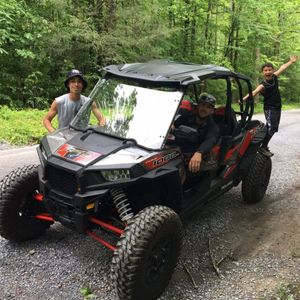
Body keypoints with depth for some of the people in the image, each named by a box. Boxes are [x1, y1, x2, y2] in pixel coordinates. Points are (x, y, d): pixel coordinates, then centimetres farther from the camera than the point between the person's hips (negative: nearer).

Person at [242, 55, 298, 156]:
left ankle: (265, 145, 23)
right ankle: (263, 147, -10)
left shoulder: (274, 77, 0)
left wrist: (291, 61, 33)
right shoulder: (263, 85, -20)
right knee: (271, 128, -19)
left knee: (274, 128, 12)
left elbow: (282, 68, 18)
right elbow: (254, 92, -38)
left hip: (277, 107, 8)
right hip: (269, 109, -8)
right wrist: (244, 98, -56)